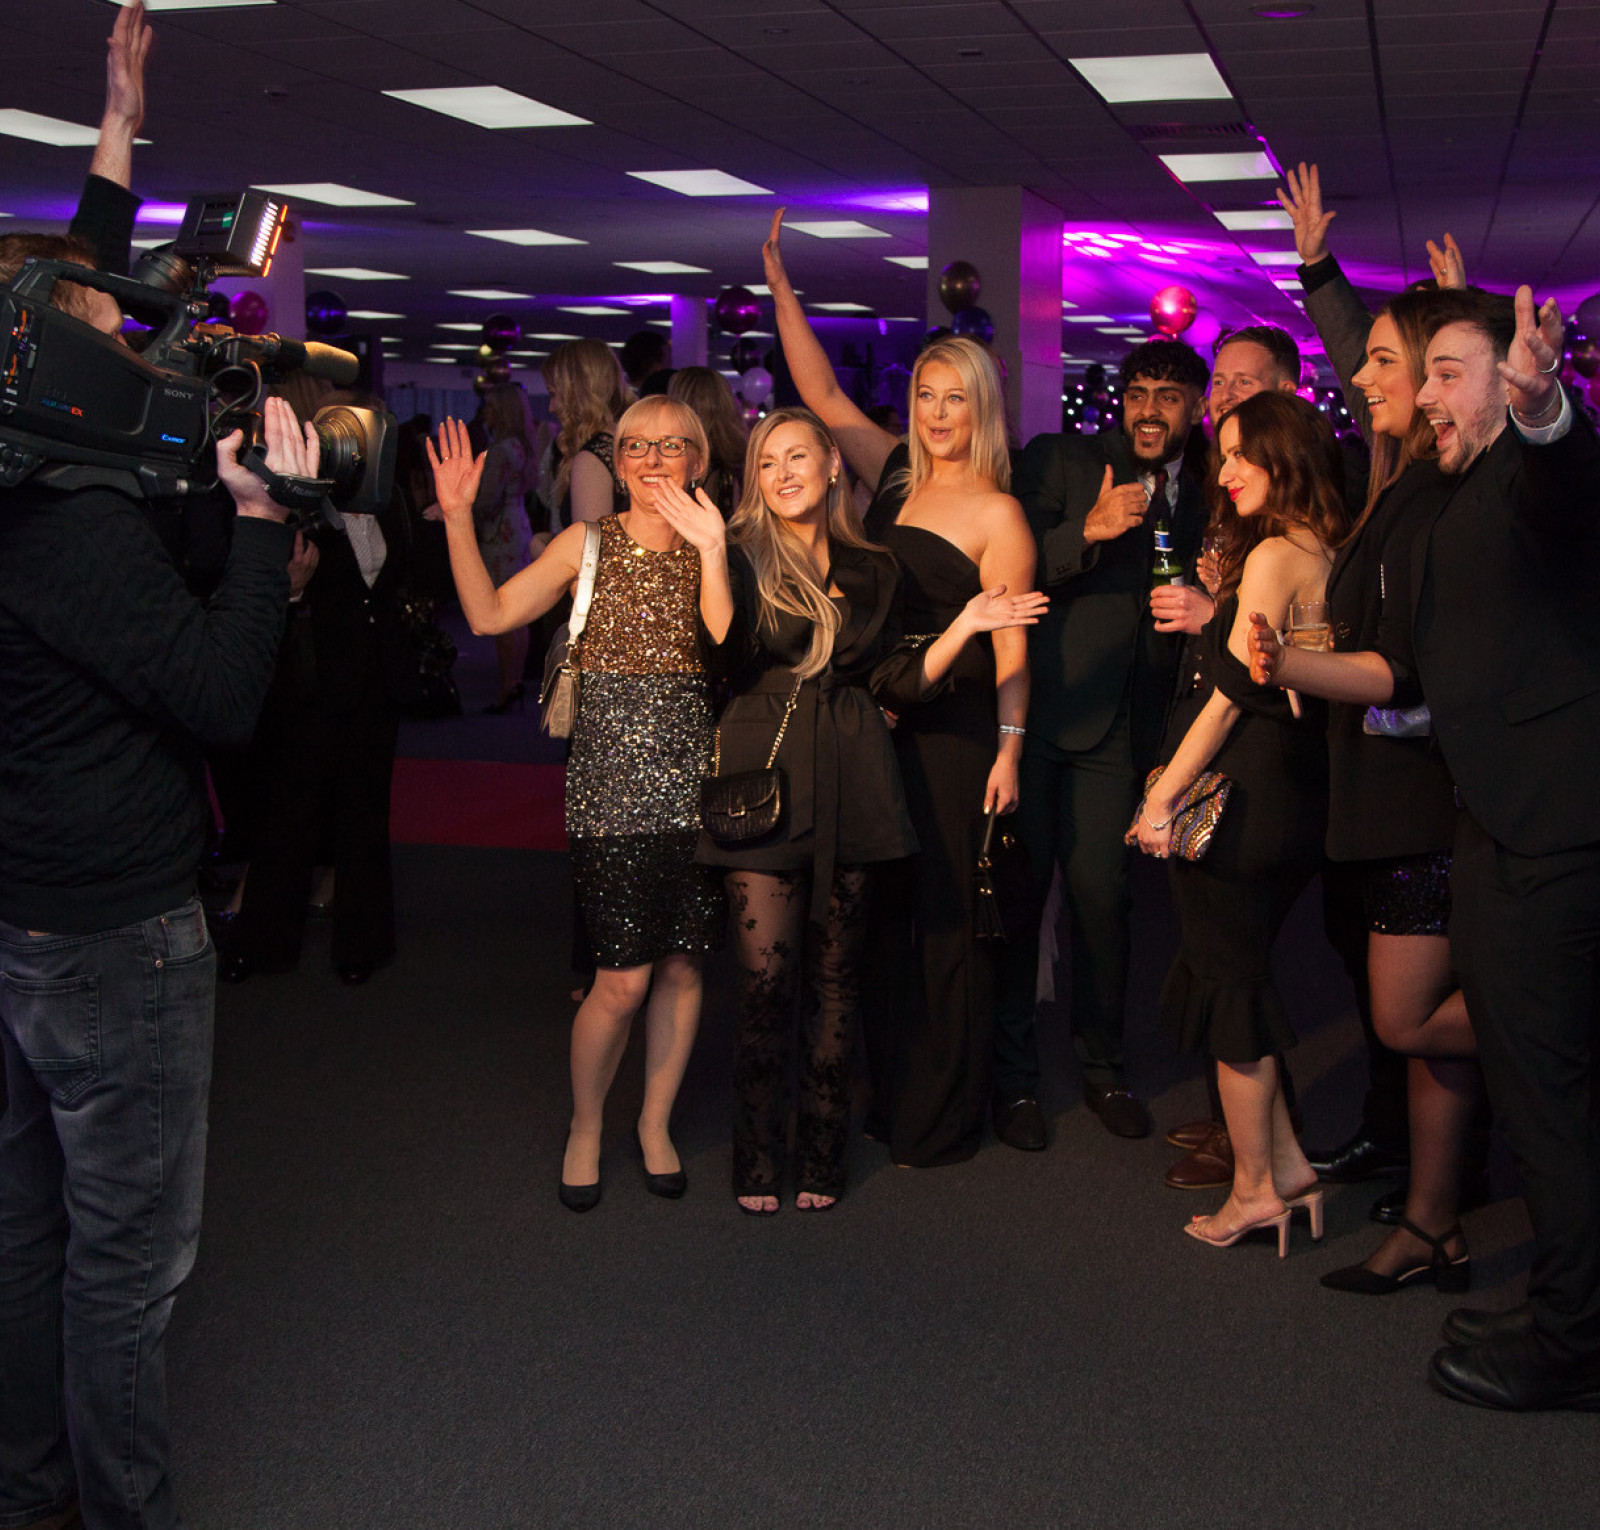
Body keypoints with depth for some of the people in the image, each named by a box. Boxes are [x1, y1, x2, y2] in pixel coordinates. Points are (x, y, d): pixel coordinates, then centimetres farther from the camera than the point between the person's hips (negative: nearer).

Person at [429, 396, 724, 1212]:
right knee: (623, 979, -4)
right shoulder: (588, 544, 4)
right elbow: (490, 615, -5)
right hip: (611, 785, -2)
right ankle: (584, 1128, 21)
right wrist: (458, 516, -12)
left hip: (693, 783, 2)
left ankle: (656, 1121, 30)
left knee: (682, 965, 9)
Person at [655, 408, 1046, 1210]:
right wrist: (712, 552, -19)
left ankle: (822, 1154, 18)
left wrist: (962, 628, 5)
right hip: (764, 780, -3)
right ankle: (757, 1158, 9)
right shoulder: (742, 557, 3)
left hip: (849, 783, 3)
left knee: (835, 977, 6)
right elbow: (726, 655, -13)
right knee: (766, 977, -6)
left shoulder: (870, 570, 13)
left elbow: (896, 683, 13)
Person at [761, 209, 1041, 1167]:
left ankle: (945, 1119, 12)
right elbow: (822, 390, 13)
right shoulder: (895, 477, 10)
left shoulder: (997, 513, -6)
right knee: (884, 913, 12)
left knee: (944, 918, 0)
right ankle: (890, 1096, 24)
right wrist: (780, 281, 10)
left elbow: (1011, 641, -9)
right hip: (878, 722, 6)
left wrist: (1009, 747, -16)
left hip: (953, 734, -6)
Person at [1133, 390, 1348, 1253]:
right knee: (1241, 977, 17)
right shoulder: (1327, 556, 11)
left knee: (1228, 982, 2)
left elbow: (1232, 692, -17)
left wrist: (1163, 796, -14)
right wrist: (1215, 615, 10)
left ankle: (1255, 1189, 12)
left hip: (1239, 794, -8)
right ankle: (1285, 1166, 19)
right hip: (1295, 792, 9)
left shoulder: (1274, 557, -15)